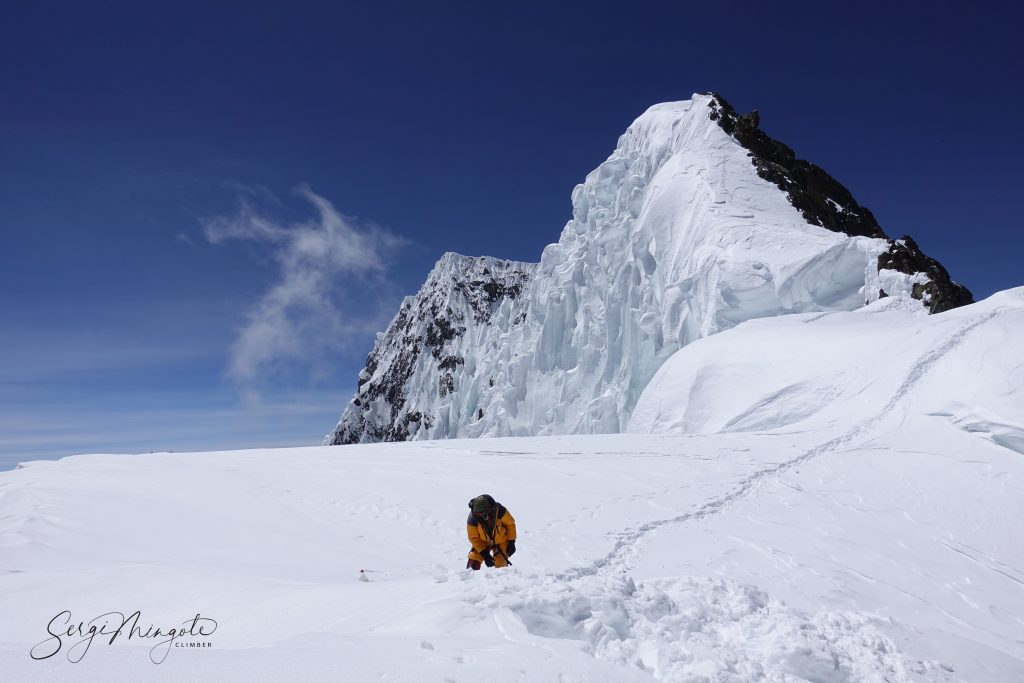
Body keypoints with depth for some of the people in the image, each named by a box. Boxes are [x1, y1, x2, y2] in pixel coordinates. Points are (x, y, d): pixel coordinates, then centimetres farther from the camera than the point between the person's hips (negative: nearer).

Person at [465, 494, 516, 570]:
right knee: (474, 558, -14)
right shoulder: (472, 519, -27)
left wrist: (511, 542, -12)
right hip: (482, 542, 1)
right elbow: (474, 538, -16)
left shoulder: (498, 510, -30)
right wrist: (484, 554, -21)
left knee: (501, 564, -6)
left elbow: (510, 523, -13)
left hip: (501, 541, -1)